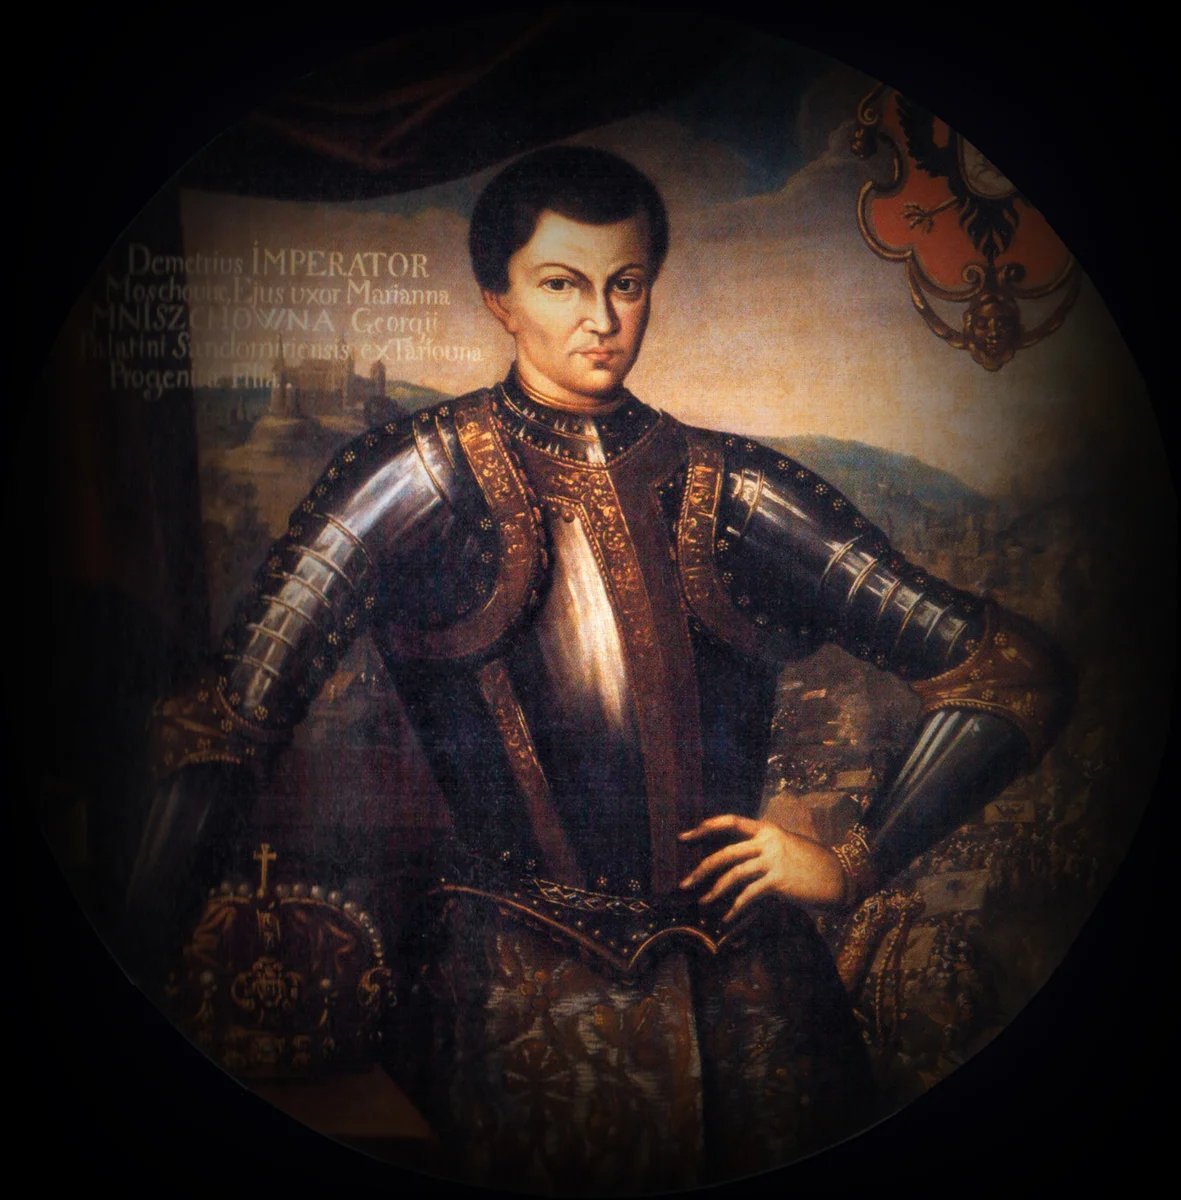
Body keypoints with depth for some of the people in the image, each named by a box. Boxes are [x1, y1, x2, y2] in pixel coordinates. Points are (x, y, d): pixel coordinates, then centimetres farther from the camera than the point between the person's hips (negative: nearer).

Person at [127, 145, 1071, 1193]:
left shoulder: (723, 487, 4)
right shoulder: (426, 478, -2)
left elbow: (1015, 674, 6)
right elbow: (230, 721, -8)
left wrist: (855, 864, 1)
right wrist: (144, 975, -16)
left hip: (746, 981, 3)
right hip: (522, 995, -2)